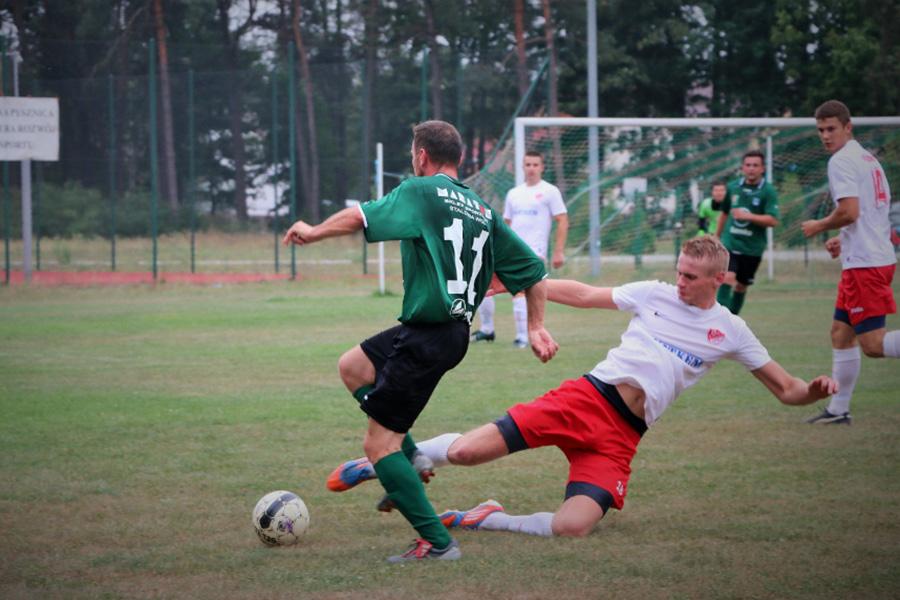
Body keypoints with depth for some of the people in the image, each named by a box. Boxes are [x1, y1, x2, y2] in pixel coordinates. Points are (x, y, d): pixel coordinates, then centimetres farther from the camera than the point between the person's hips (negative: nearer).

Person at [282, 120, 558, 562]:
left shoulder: (422, 192, -9)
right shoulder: (483, 211, 12)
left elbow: (359, 217, -18)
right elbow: (533, 274, 13)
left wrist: (314, 232, -1)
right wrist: (536, 327, 19)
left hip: (427, 336, -9)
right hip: (455, 330, 9)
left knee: (378, 444, -4)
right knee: (352, 367, 26)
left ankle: (437, 543, -7)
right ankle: (409, 458, 19)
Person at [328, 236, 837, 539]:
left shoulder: (730, 332, 9)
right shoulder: (655, 294, 9)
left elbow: (785, 389, 11)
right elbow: (583, 295, 15)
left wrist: (813, 391, -13)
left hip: (623, 435, 0)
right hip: (587, 396, 0)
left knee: (573, 526, -26)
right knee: (464, 452, -17)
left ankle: (487, 520, 1)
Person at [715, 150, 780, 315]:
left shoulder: (768, 191, -7)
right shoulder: (733, 187, 4)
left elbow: (773, 220, -16)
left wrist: (747, 216, -25)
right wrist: (717, 237, 25)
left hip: (752, 249, -1)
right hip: (729, 244, 1)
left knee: (741, 287, 9)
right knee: (727, 279, -18)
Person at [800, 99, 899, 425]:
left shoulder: (842, 161, -11)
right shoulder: (869, 159, 19)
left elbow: (849, 212, -21)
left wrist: (818, 227, -4)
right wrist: (845, 241, 22)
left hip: (865, 264, -10)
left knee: (873, 344, -13)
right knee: (841, 333, 15)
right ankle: (838, 409, 20)